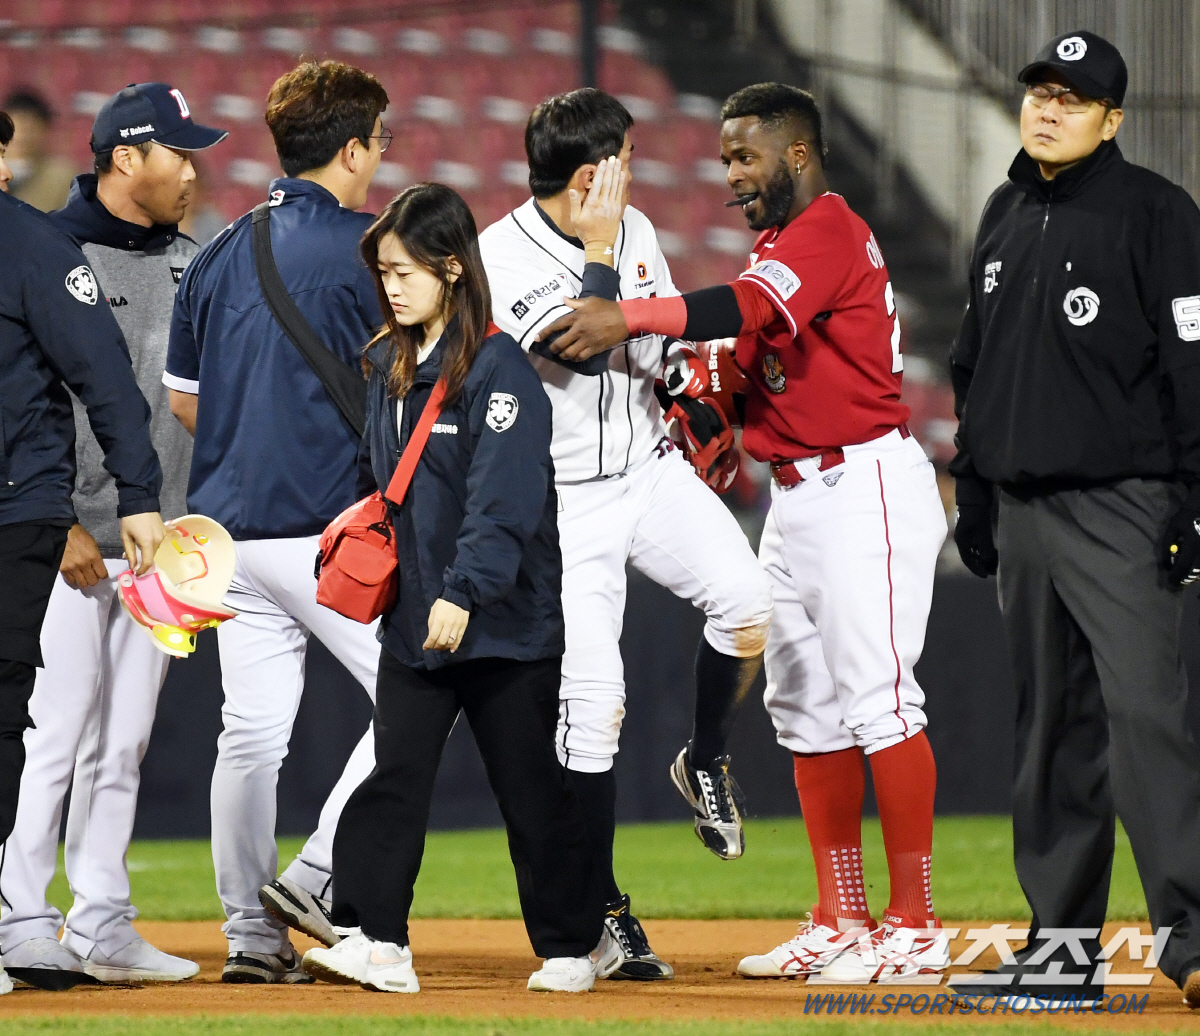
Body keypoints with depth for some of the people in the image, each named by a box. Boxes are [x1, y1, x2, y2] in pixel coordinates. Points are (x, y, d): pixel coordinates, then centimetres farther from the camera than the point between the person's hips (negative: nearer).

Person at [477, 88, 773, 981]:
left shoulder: (634, 232, 2)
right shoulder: (502, 257, -16)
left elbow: (657, 355, 0)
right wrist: (598, 251, -22)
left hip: (649, 470, 5)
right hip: (564, 499, -5)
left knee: (746, 602, -19)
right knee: (592, 703, -8)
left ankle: (706, 764, 10)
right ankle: (604, 909, 4)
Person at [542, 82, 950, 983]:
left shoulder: (830, 230, -12)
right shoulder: (783, 245, 20)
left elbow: (747, 309, -29)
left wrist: (630, 317, -35)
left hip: (867, 486, -11)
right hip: (799, 495, 11)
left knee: (877, 700, -12)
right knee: (806, 708, 10)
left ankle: (916, 928, -12)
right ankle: (842, 925, 15)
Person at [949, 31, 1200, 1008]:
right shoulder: (1005, 218, 16)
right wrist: (973, 489, 19)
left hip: (1118, 512, -7)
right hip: (1023, 512, 7)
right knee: (1052, 732, 9)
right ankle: (1062, 945, 14)